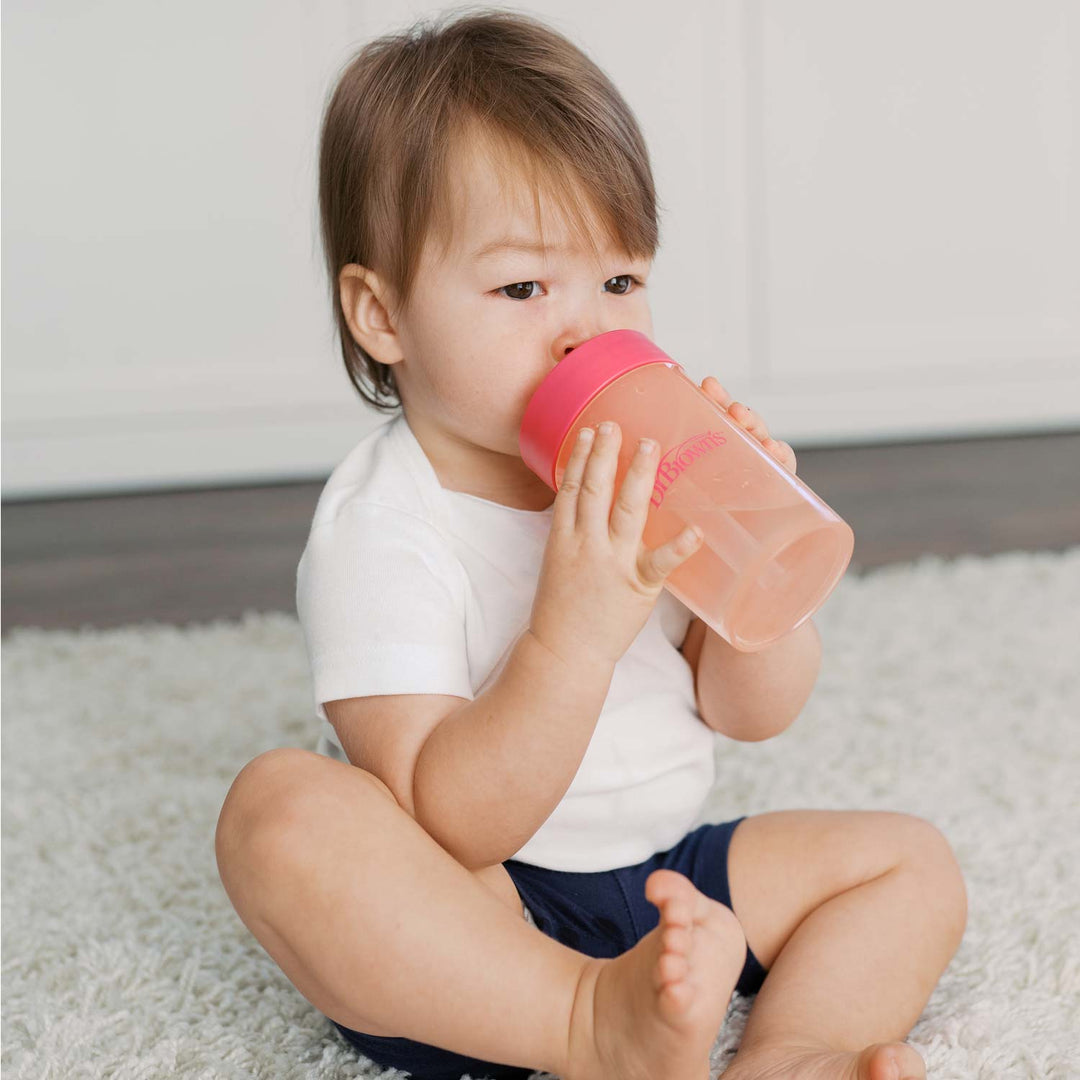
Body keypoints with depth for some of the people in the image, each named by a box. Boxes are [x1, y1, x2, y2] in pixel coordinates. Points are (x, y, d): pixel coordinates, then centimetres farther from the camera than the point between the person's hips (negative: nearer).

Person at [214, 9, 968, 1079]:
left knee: (914, 862, -3)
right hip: (461, 931, -5)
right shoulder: (377, 528, -19)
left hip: (660, 874, 6)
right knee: (278, 806, -32)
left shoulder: (648, 475, -1)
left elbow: (752, 712, 2)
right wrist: (576, 631, -38)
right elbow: (450, 830, -25)